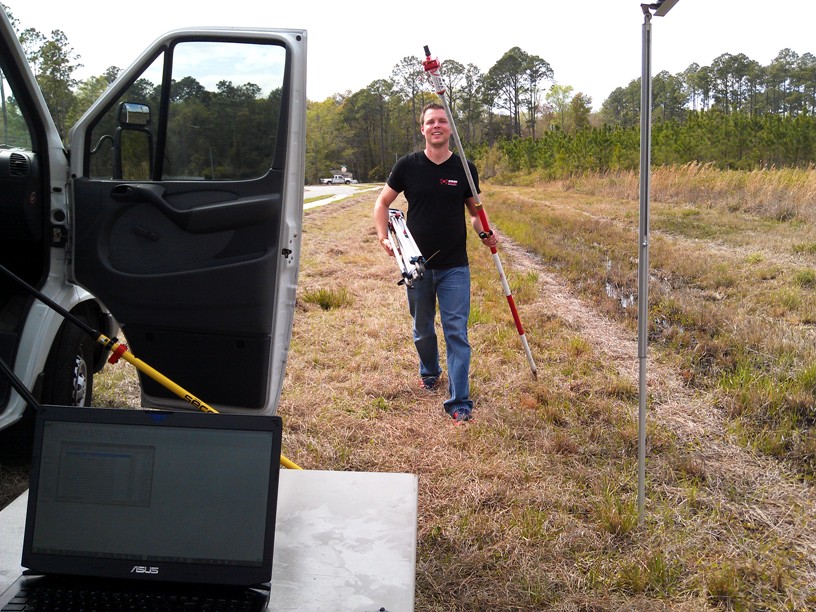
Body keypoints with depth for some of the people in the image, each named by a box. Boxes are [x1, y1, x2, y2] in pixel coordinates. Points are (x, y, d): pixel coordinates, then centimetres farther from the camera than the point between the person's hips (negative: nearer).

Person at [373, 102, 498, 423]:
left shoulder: (464, 168, 0)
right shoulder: (408, 165, -3)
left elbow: (475, 210, 12)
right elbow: (382, 203, 7)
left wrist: (484, 233, -8)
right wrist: (384, 238, -8)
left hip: (454, 266, -1)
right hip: (417, 264, 1)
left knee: (457, 333, -5)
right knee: (422, 329, 17)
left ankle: (459, 402, -1)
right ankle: (429, 372, 45)